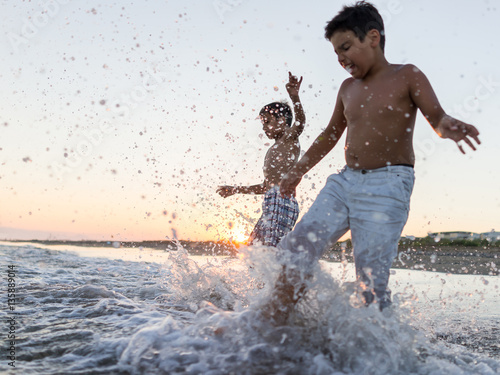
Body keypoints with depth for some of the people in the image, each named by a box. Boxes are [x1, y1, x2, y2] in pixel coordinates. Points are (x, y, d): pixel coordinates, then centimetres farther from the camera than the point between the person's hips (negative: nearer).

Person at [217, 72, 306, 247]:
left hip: (281, 201, -10)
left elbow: (300, 122, -23)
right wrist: (235, 190, 38)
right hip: (271, 204, 10)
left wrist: (294, 96, -39)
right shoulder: (274, 150, 27)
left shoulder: (289, 139, 1)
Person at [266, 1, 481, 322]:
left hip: (387, 185, -5)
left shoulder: (406, 76, 3)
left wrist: (450, 127, -31)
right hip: (344, 181, 6)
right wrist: (298, 171, 31)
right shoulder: (348, 88, 18)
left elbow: (436, 116, -6)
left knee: (372, 282, -12)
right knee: (296, 251, -5)